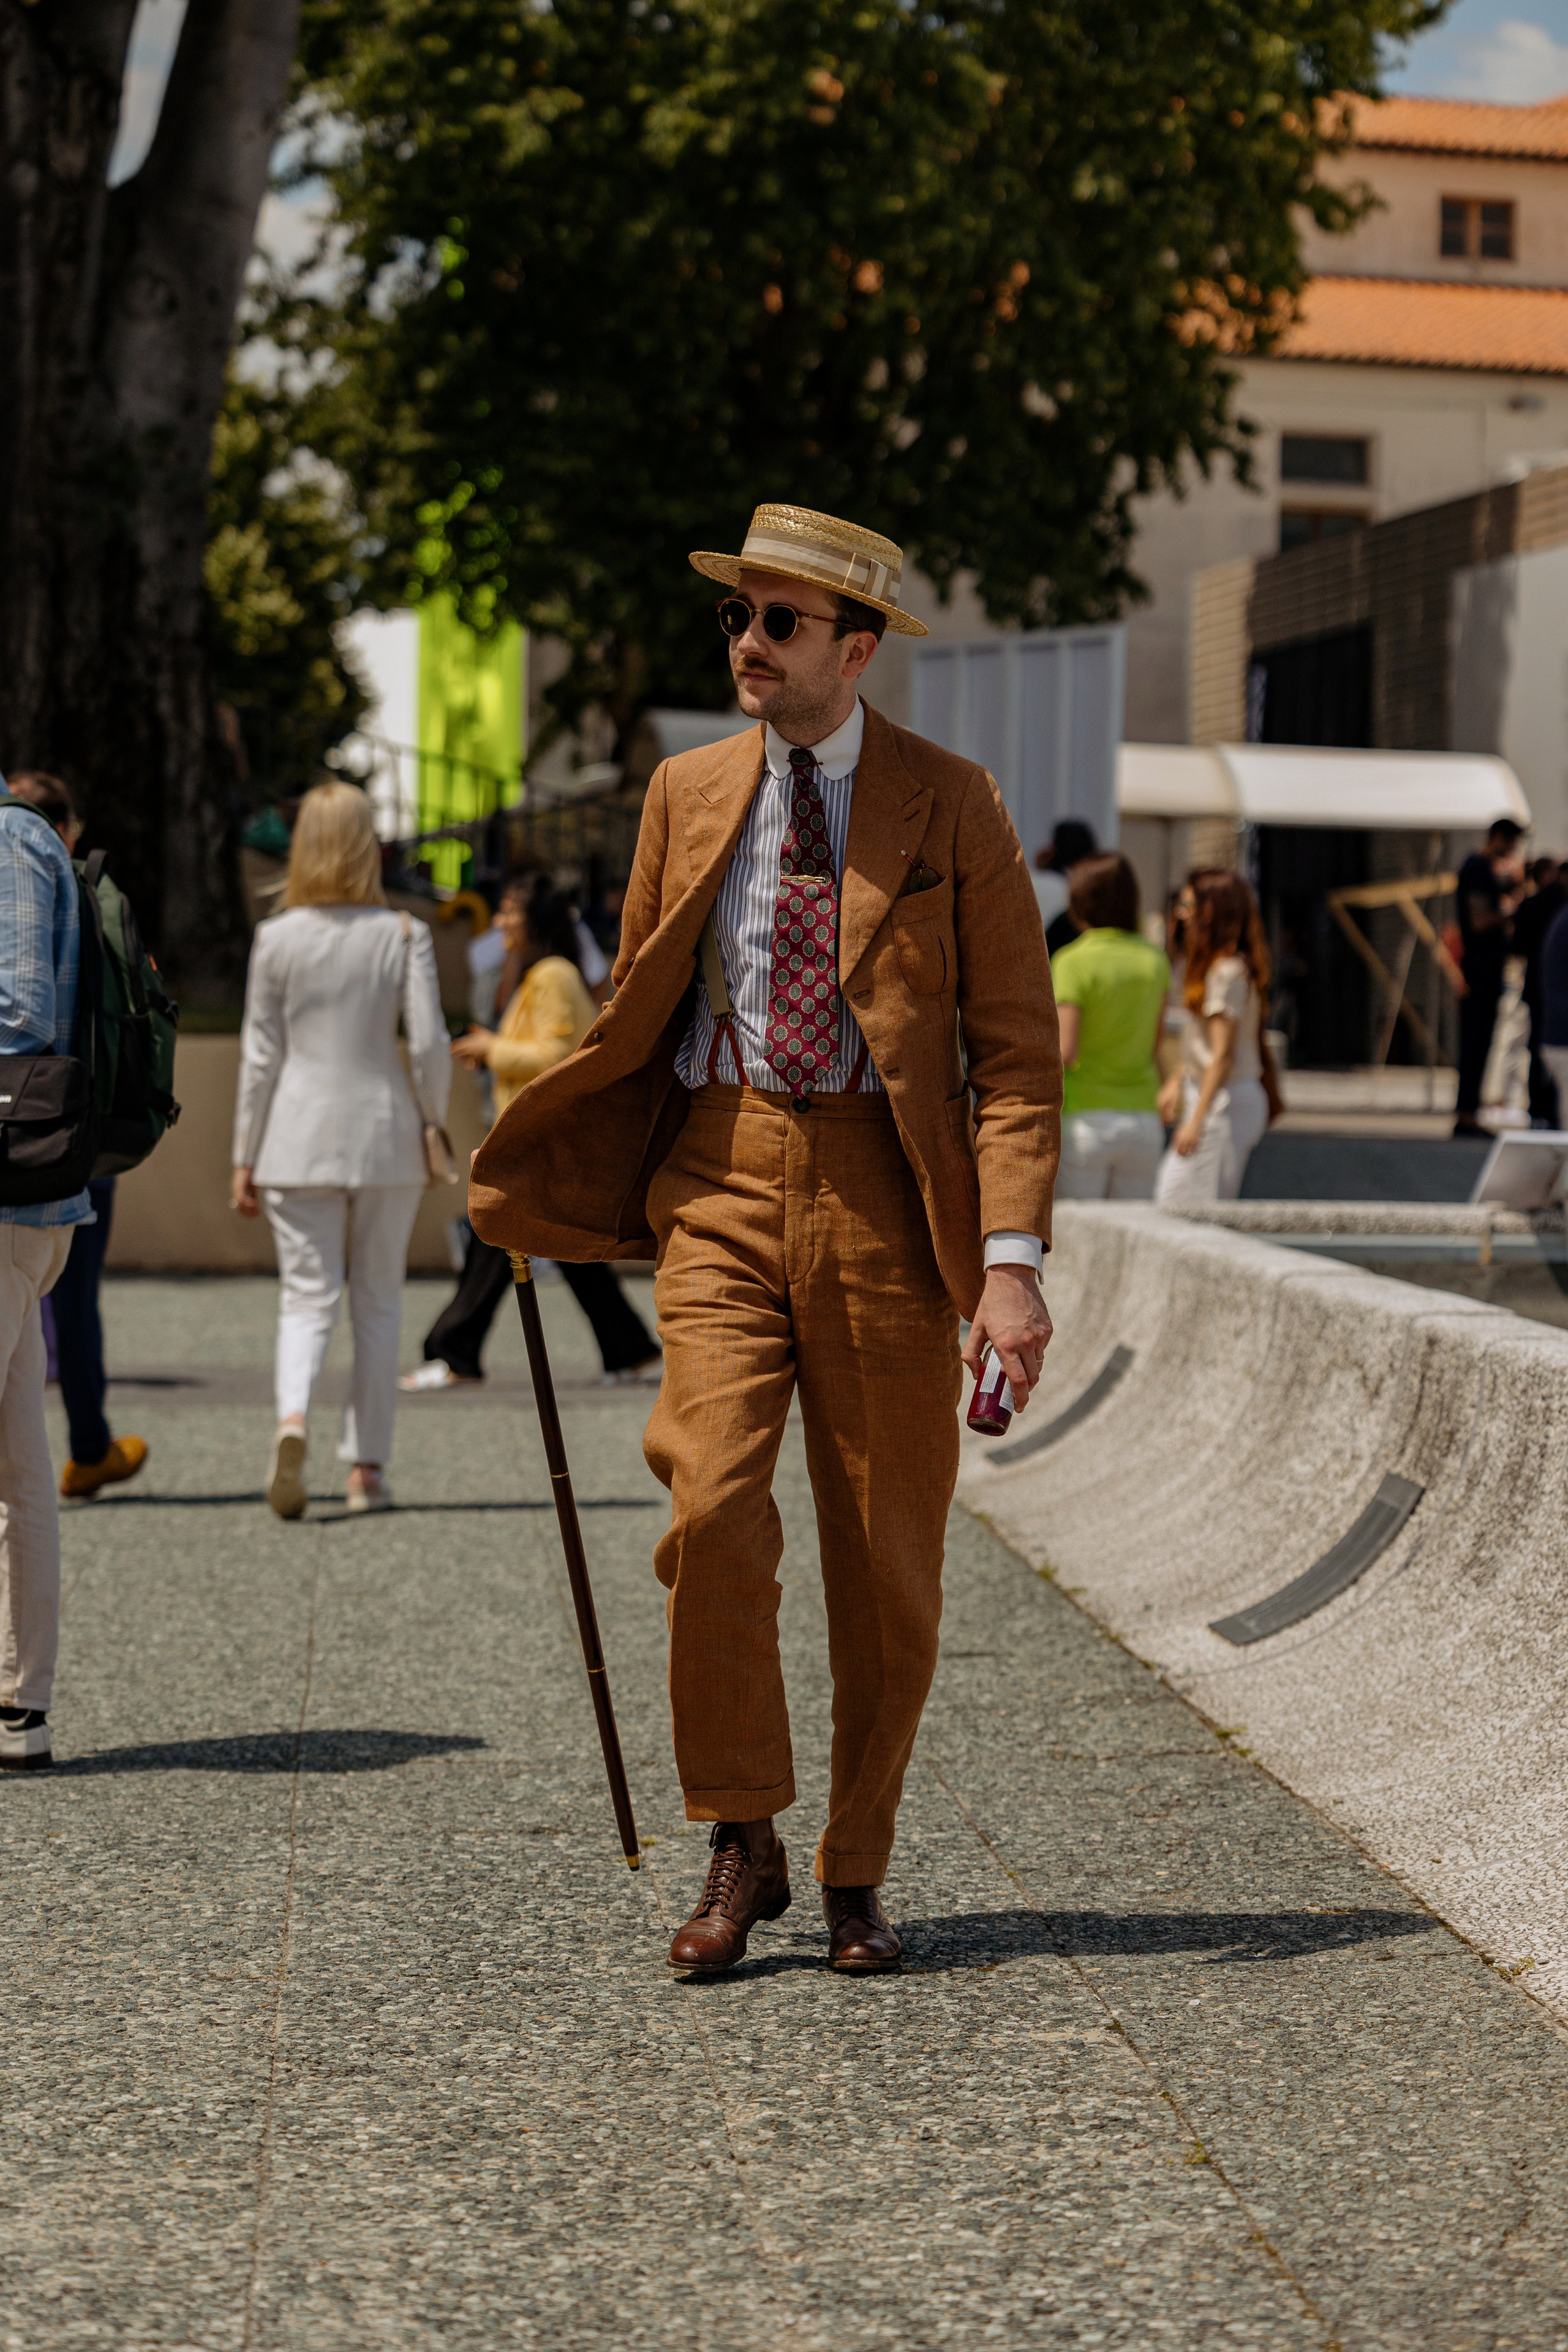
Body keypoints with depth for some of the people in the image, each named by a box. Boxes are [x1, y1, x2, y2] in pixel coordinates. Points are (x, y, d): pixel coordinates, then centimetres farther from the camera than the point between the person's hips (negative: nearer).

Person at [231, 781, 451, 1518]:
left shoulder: (276, 938, -1)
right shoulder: (403, 935, -4)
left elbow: (260, 1055, 1)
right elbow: (429, 1045, -8)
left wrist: (246, 1157, 7)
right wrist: (434, 1123, 8)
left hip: (299, 1141, 0)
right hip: (384, 1135, 0)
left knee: (306, 1293, 3)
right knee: (378, 1303, 10)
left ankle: (292, 1418, -25)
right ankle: (368, 1466, 11)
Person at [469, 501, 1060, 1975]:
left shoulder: (950, 806, 1)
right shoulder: (688, 795, 10)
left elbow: (1016, 1045, -2)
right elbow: (638, 1015, 19)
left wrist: (1012, 1257, -11)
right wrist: (541, 1185, 13)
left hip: (883, 1192, -1)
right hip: (722, 1183, 2)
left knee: (886, 1563, 4)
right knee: (713, 1508, -16)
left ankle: (856, 1879, 19)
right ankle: (741, 1848, 0)